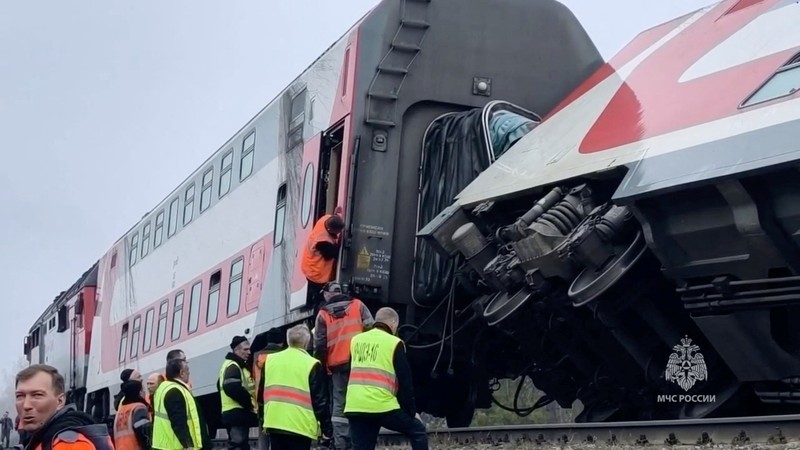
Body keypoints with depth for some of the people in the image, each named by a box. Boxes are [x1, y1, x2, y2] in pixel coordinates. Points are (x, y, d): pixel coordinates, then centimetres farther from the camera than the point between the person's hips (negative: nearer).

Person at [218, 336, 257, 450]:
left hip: (233, 413, 11)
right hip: (237, 413, -11)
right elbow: (233, 388, -30)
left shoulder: (229, 365, 22)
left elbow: (224, 386, 30)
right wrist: (249, 402, -16)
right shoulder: (233, 366, -12)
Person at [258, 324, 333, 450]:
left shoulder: (270, 359, 10)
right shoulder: (312, 365, -5)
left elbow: (261, 394, 17)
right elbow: (320, 400, -6)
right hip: (300, 426, -5)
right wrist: (327, 429, 1)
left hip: (274, 422, 5)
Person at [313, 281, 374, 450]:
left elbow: (320, 344, 3)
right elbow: (371, 329, -1)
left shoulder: (323, 314, 8)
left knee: (339, 403, 4)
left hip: (337, 364, 0)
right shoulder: (357, 305, 10)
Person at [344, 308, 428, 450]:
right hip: (383, 407, -5)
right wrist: (412, 412, 10)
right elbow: (405, 381, 2)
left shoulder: (355, 341, 17)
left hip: (354, 407, 5)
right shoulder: (394, 343, 1)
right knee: (418, 431, 15)